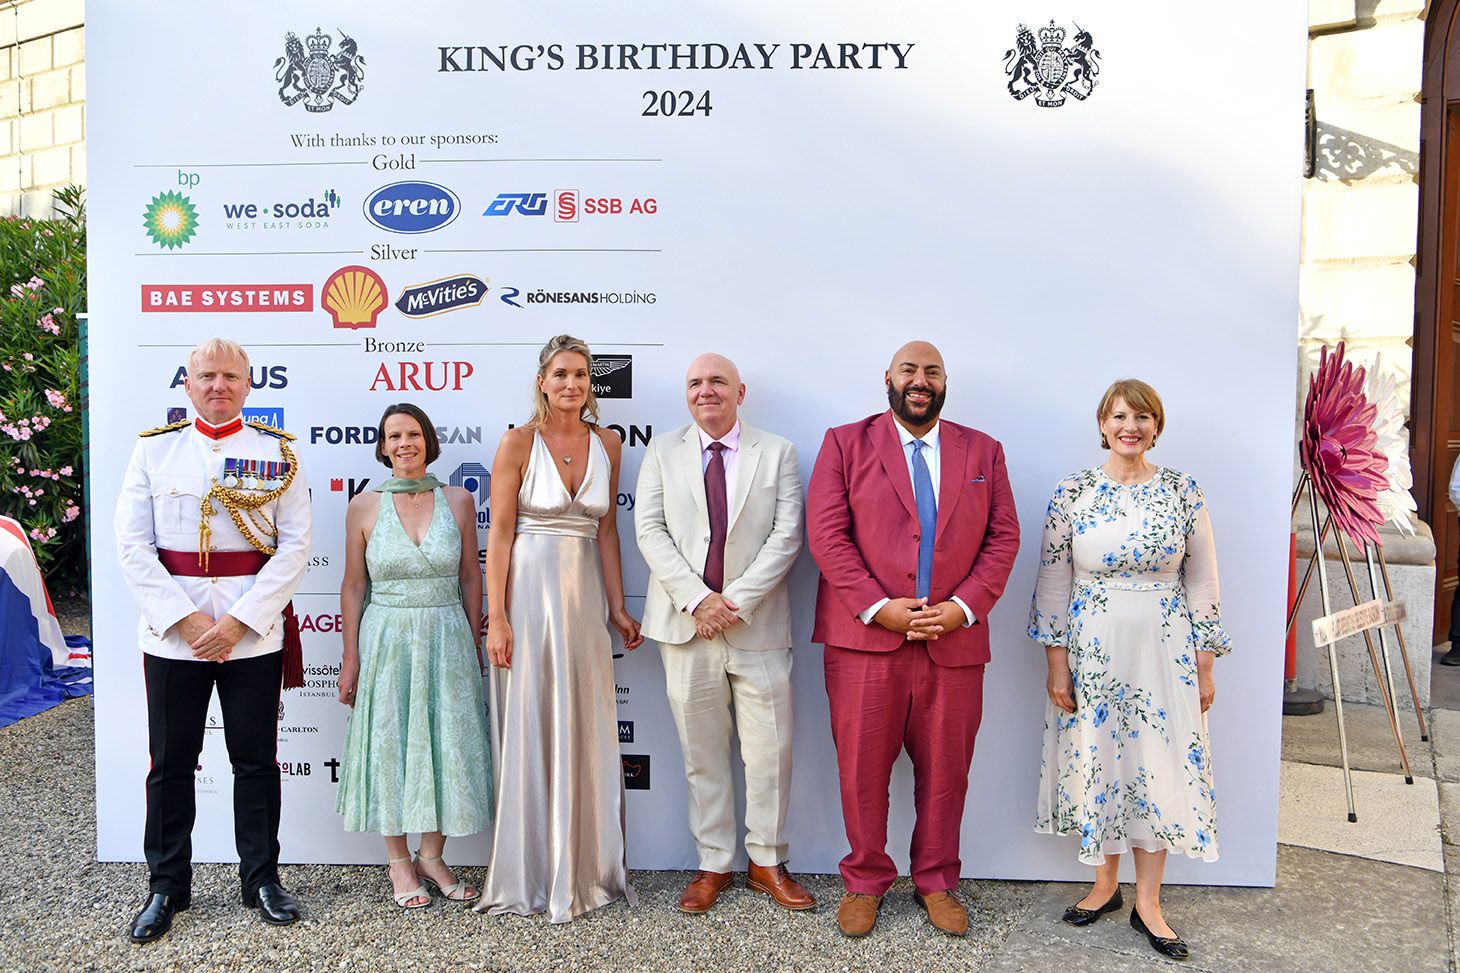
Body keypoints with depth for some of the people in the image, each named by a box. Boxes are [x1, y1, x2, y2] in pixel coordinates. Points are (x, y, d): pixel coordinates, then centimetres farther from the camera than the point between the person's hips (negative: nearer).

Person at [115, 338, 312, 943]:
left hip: (254, 634, -1)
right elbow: (132, 542, 0)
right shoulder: (154, 450, 6)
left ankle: (262, 879, 22)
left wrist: (239, 620, -11)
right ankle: (166, 886, 25)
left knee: (256, 759, 8)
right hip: (171, 635, 1)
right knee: (170, 763, 8)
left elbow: (295, 543, -3)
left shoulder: (277, 452, 3)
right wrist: (183, 617, -10)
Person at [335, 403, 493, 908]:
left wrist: (473, 641, 6)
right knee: (390, 742, 6)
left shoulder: (458, 501, 2)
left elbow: (470, 576, 7)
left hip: (447, 639, 1)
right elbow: (353, 586, 2)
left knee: (447, 742, 5)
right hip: (387, 640, -1)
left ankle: (432, 856, 21)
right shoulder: (364, 506, -1)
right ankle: (398, 861, 21)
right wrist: (350, 656, -1)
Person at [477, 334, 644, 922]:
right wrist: (497, 617, -12)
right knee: (530, 732, 4)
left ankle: (586, 870, 25)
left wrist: (616, 607, 7)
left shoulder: (606, 444, 7)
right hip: (529, 592, -4)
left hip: (584, 594, 4)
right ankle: (533, 875, 19)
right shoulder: (519, 442, -5)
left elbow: (606, 531, 10)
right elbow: (499, 533, -7)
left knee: (586, 733, 10)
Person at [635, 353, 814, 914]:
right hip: (685, 623, 1)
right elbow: (651, 530, 0)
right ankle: (713, 865, 22)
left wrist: (735, 599, -12)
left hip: (757, 624, 0)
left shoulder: (777, 452, 6)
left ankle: (767, 863, 21)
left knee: (771, 749, 4)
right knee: (702, 752, 8)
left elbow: (787, 535, -3)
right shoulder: (663, 452, 9)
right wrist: (697, 599, -12)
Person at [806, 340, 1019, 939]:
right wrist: (877, 607, -13)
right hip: (865, 639, -2)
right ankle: (865, 882, 25)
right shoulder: (845, 444, 4)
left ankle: (937, 883, 30)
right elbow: (826, 534, -4)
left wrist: (963, 607, -8)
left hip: (954, 642, 2)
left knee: (945, 774, 11)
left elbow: (1003, 538, 6)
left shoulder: (982, 452, 12)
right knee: (862, 772, 6)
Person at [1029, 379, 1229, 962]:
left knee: (1159, 768, 5)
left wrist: (1204, 667, 2)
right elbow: (1053, 583, -1)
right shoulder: (1072, 493, -3)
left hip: (1165, 651, 1)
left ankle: (1147, 902, 21)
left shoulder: (1183, 492, 0)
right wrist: (1056, 665, -4)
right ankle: (1104, 886, 29)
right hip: (1092, 651, 0)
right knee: (1095, 762, 8)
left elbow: (1202, 582, 4)